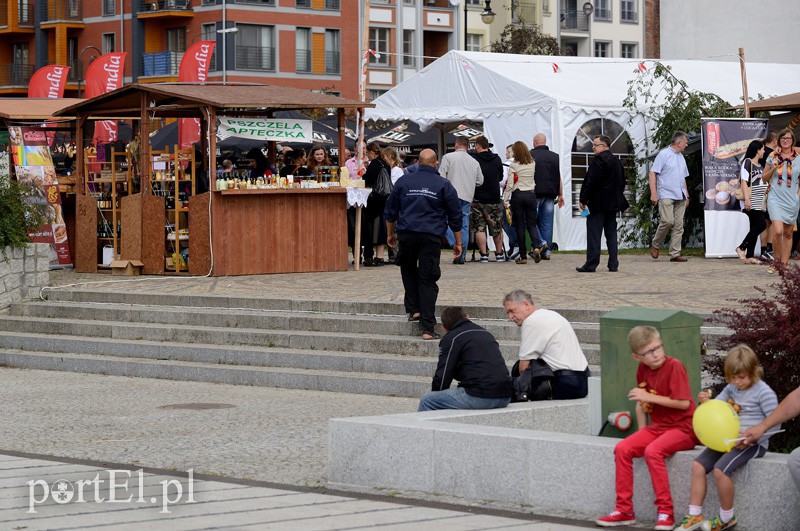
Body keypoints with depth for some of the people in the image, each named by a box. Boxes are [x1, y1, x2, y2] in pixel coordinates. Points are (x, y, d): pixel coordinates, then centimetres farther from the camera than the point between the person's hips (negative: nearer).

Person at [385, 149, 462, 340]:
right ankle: (427, 328, -4)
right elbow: (455, 216, 9)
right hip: (431, 237, -1)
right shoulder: (444, 185, 6)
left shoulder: (403, 182, 9)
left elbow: (390, 211, 15)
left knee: (408, 271, 26)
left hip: (407, 234, 1)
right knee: (427, 280, 0)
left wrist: (390, 234, 28)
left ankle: (414, 309, 16)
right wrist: (458, 242, 17)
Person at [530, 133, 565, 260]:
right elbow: (559, 177, 10)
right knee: (547, 222, 6)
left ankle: (541, 243, -15)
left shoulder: (530, 155, -4)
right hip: (550, 193, 4)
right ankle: (547, 250, 5)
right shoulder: (555, 157, 9)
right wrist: (560, 195, 15)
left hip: (535, 192, -4)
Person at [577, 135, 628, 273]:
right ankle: (613, 264, 9)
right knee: (611, 234, 11)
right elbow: (622, 182, 18)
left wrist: (583, 200, -11)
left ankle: (591, 264, -6)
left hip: (598, 204, -8)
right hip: (613, 203, 8)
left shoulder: (598, 160, -14)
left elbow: (590, 182, -17)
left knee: (593, 234, -5)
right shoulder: (617, 161, 12)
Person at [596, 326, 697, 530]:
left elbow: (684, 403, -23)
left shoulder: (674, 367, -16)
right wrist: (642, 433, 8)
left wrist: (649, 397, -23)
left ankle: (666, 512, -24)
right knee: (622, 449, -11)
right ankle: (624, 510, -3)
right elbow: (642, 403, 17)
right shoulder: (642, 369, 5)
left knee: (652, 451, -32)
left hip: (682, 427, -7)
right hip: (657, 427, 7)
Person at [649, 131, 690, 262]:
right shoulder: (663, 154, -4)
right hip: (666, 196, -7)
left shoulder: (681, 157, 20)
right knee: (667, 221, -18)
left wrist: (686, 195, 24)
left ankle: (675, 254, 3)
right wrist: (653, 193, -15)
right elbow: (653, 173, -8)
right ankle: (656, 245, 4)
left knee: (678, 225, 1)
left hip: (680, 197, 7)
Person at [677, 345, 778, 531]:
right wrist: (705, 402, -6)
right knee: (698, 465, -6)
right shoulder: (732, 388, 11)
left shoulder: (763, 392, -11)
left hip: (752, 444, -8)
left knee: (720, 469, -27)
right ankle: (695, 515, -3)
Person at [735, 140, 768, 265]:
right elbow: (744, 181, -13)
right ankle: (741, 247, -9)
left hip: (759, 203, 9)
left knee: (755, 228, 5)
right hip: (751, 203, -9)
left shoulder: (760, 166, 20)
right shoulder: (747, 162, -5)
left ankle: (749, 256, 6)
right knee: (761, 224, -17)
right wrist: (746, 199, -21)